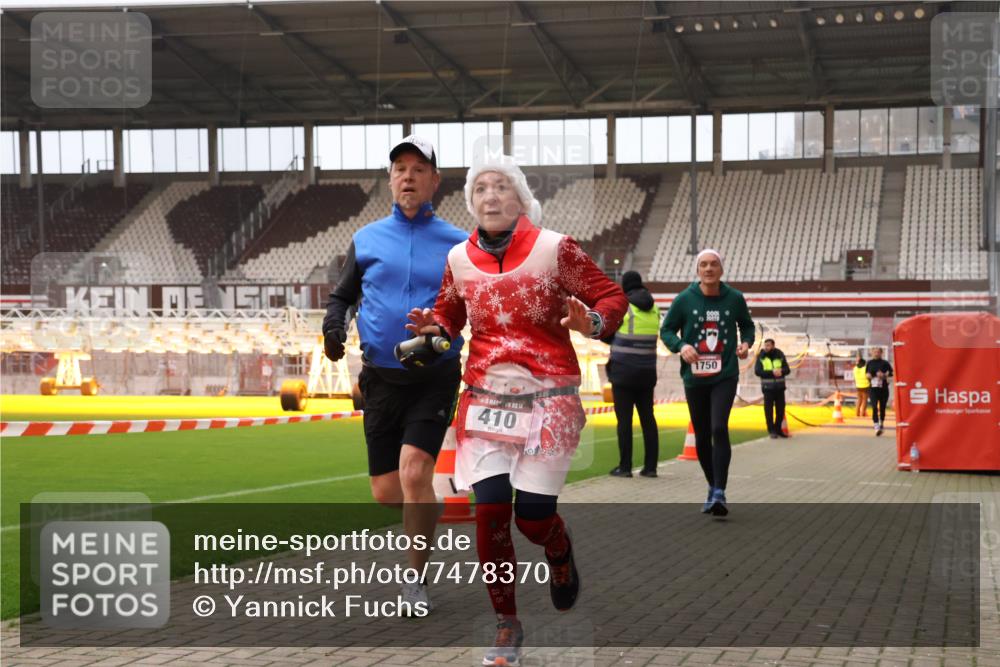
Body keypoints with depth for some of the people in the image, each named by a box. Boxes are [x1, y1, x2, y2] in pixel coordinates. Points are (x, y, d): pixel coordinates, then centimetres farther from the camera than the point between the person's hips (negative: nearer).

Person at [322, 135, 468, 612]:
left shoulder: (456, 244, 2)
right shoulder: (366, 239, 7)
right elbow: (341, 295, 17)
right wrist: (333, 323, -4)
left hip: (435, 376, -3)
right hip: (381, 378, 3)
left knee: (414, 472, -19)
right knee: (386, 493, 4)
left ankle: (415, 578, -4)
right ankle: (423, 519, 39)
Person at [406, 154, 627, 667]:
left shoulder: (555, 249, -8)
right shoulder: (459, 258, 2)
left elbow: (611, 297, -3)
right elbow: (451, 313, 18)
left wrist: (594, 323, -24)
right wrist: (435, 327, -5)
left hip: (548, 398, -3)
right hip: (485, 398, 3)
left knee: (533, 515, -6)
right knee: (490, 511, -8)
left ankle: (561, 555, 35)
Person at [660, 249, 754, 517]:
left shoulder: (734, 298, -1)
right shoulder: (684, 299, -3)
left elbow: (747, 324, 16)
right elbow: (666, 330, 4)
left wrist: (746, 342, -4)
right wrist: (681, 346, -15)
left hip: (725, 376, -2)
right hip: (694, 377, 2)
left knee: (719, 428, -20)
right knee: (702, 436, 10)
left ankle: (720, 492, -17)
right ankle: (713, 488, 29)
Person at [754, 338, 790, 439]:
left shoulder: (780, 355, 4)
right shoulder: (761, 357, -1)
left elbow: (787, 369, 2)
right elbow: (757, 371, -11)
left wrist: (781, 371, -21)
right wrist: (772, 372, -21)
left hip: (780, 387, 2)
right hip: (768, 387, -2)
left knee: (780, 409, 6)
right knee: (769, 410, -4)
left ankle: (778, 429, 20)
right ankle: (772, 431, 5)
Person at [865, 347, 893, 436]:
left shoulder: (885, 363, -1)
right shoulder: (869, 363, 7)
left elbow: (891, 372, -4)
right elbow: (866, 373, 18)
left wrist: (884, 375, -20)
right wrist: (867, 375, -4)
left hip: (883, 388, 0)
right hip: (873, 388, 1)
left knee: (882, 407, 10)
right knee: (874, 407, -15)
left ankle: (882, 424, 34)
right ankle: (876, 426, -20)